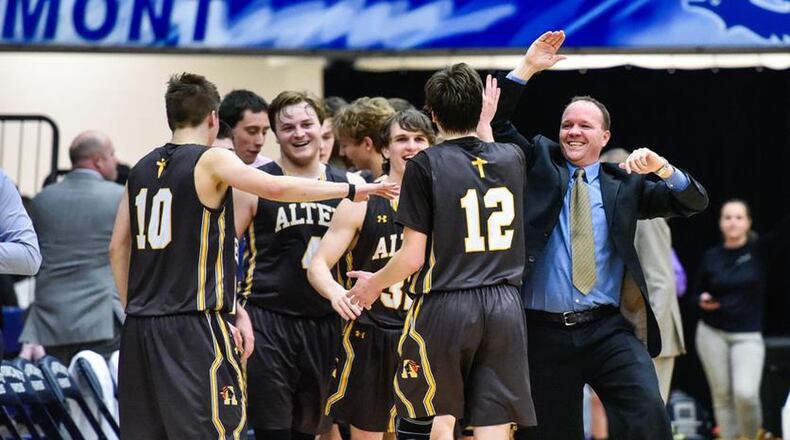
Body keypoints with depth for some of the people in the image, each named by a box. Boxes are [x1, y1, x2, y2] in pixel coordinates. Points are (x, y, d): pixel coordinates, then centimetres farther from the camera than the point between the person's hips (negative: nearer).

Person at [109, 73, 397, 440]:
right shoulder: (211, 161, -5)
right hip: (193, 326, -7)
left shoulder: (142, 169, 13)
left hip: (140, 326, 7)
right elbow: (277, 188, -18)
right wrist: (351, 190, -11)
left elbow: (118, 248, 15)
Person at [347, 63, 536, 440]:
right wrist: (486, 123, 45)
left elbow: (413, 256, -7)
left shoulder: (426, 165, -7)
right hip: (503, 307, 4)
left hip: (444, 306, -4)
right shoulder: (511, 159, 6)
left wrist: (374, 283, 10)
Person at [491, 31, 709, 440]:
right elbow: (495, 124, 4)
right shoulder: (538, 163, 12)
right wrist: (526, 69, -6)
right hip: (545, 331, 1)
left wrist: (662, 169, -13)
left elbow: (693, 202, 7)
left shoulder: (623, 182, 11)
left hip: (610, 329, -1)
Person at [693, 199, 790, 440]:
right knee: (722, 395, 1)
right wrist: (703, 300, -10)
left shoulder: (760, 250, -2)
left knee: (746, 393, -17)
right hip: (712, 333, 2)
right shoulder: (711, 257, 4)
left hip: (748, 335, -2)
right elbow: (697, 292, 14)